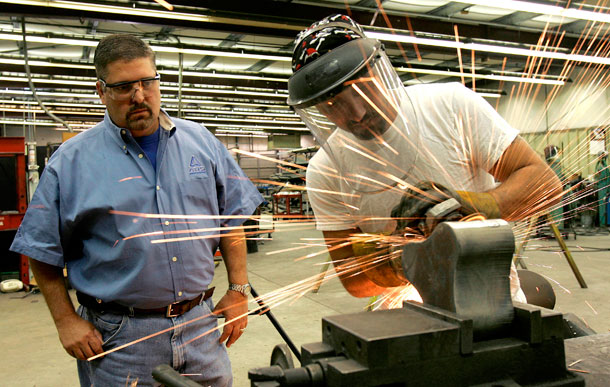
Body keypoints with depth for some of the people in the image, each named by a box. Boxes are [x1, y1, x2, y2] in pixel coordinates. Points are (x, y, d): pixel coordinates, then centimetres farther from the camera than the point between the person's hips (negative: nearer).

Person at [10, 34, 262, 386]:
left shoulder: (201, 142, 3)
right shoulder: (72, 161, -3)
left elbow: (232, 218, 6)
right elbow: (42, 251, 1)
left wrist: (239, 291, 2)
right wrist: (66, 320, -4)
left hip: (201, 323, 3)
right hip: (119, 337, -2)